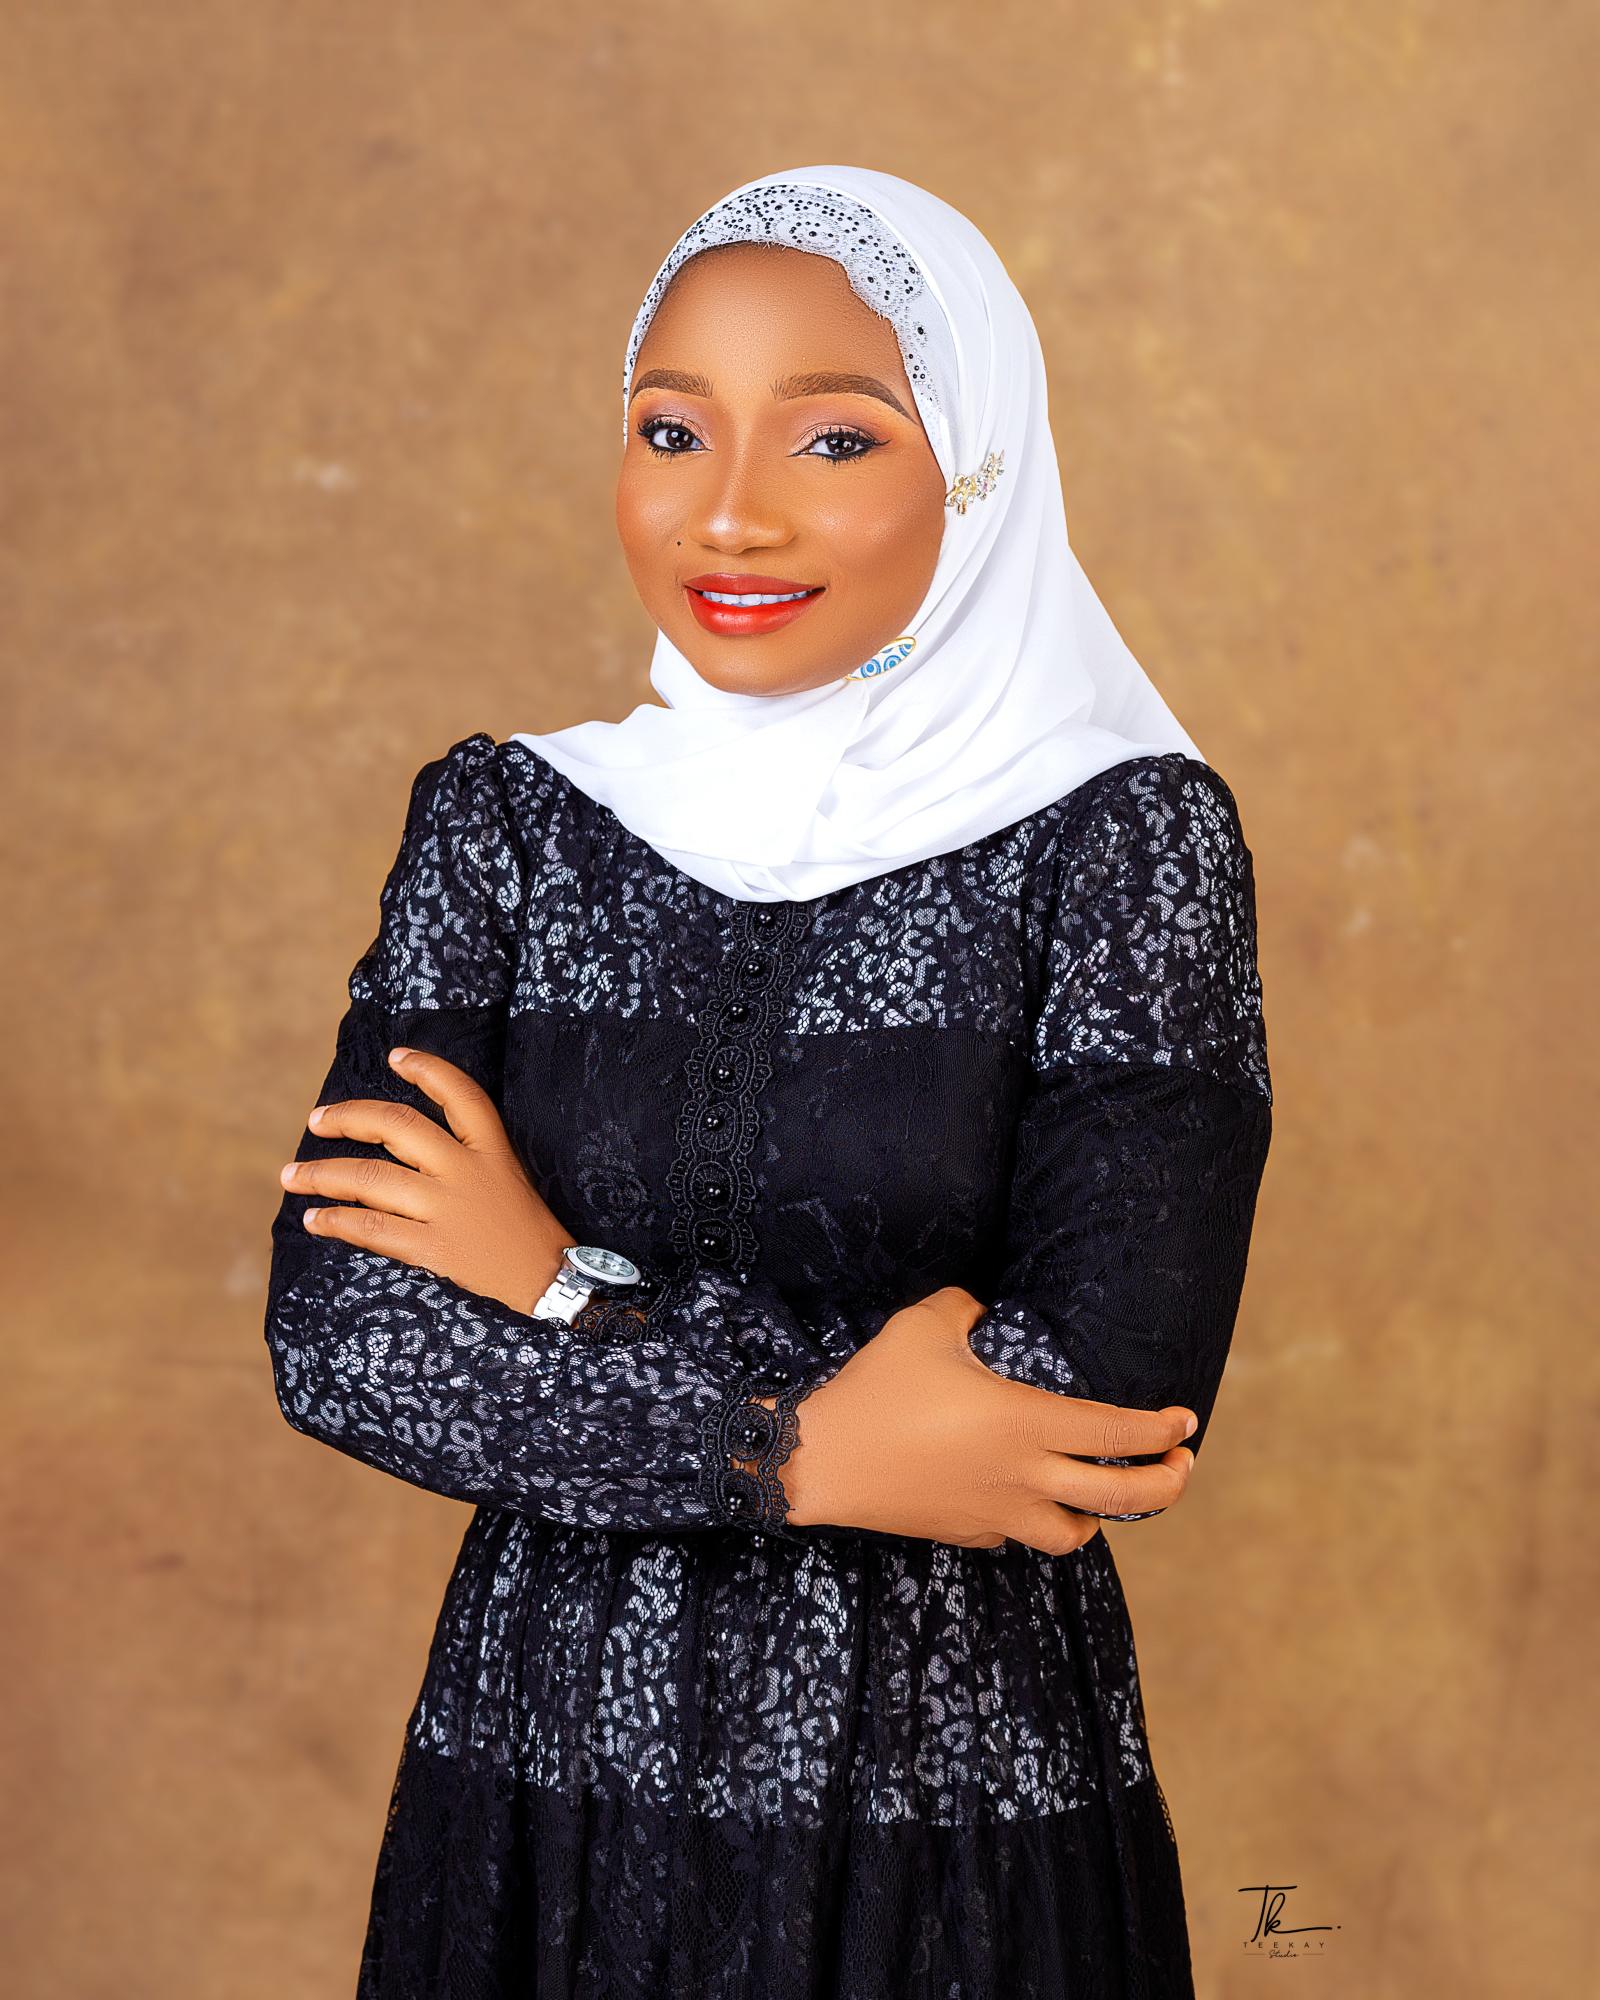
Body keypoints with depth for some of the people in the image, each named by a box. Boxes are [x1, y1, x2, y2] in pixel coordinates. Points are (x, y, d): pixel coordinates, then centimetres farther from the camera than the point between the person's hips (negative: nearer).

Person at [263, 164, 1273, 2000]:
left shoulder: (1123, 835, -10)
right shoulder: (500, 820, -1)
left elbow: (1117, 1399, -19)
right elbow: (331, 1338, -8)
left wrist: (571, 1292, -14)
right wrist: (800, 1445, -18)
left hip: (958, 1797, -2)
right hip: (542, 1775, 3)